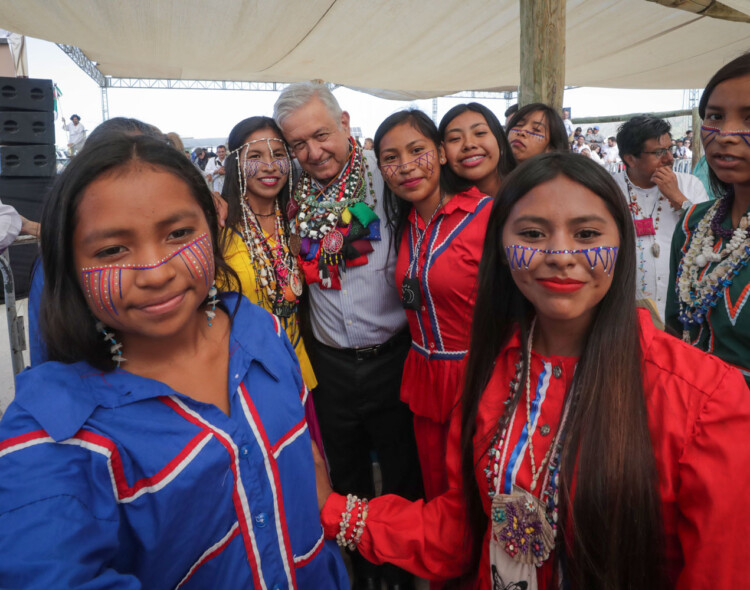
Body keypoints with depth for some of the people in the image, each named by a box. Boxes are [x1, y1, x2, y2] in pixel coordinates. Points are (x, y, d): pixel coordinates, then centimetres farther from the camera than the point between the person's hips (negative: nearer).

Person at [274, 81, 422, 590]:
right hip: (330, 361, 3)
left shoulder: (383, 173, -10)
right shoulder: (295, 192, 0)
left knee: (403, 472, 15)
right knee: (346, 474, 21)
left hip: (392, 353, -3)